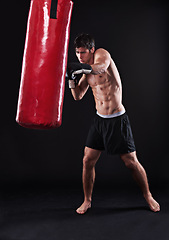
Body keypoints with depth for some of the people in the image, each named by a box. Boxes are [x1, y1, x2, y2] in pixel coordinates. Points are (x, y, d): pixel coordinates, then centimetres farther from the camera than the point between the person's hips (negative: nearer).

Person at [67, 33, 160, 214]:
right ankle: (87, 201, 20)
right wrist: (71, 77, -4)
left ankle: (148, 196, 27)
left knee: (131, 162, 2)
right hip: (99, 120, 6)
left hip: (118, 120, -6)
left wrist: (81, 68, -46)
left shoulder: (102, 53, -8)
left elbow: (101, 67, -33)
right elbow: (78, 96, 8)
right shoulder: (86, 72, 10)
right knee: (88, 161, 2)